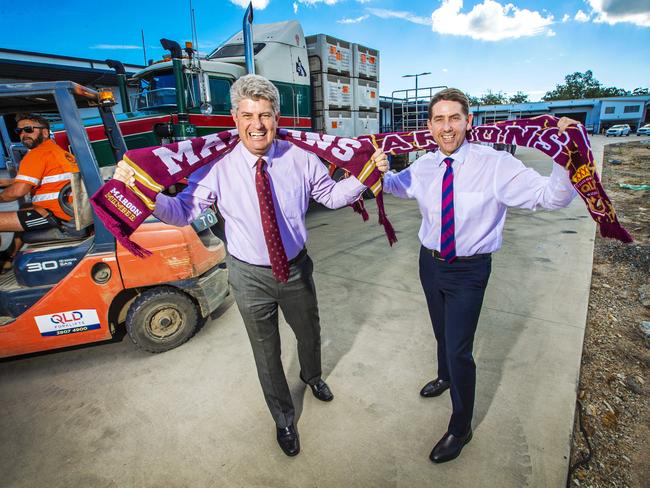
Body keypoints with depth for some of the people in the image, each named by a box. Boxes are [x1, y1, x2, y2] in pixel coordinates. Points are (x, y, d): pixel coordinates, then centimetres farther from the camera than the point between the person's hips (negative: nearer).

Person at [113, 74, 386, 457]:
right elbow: (184, 211, -12)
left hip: (297, 267, 2)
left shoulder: (300, 159, -10)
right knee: (267, 353, 17)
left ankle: (313, 376, 65)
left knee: (310, 333, 26)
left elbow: (331, 195, 0)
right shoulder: (218, 167, -16)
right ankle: (284, 419, 48)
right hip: (251, 275, -1)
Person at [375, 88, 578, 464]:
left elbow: (552, 196, -23)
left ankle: (460, 430, 26)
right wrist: (382, 172, -6)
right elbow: (399, 186, 16)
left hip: (469, 269, -5)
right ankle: (446, 376, 59)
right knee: (442, 332, 27)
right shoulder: (424, 166, -4)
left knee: (459, 350, 0)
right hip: (431, 263, 5)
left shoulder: (495, 164, -20)